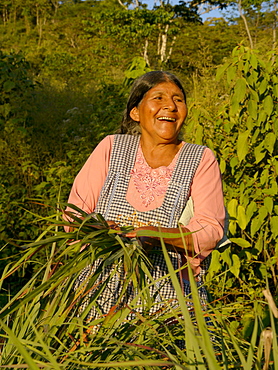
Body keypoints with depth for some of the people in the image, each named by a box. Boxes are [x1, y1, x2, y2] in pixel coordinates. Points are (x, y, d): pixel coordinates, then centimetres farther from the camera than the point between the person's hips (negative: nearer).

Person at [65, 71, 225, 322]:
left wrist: (157, 234, -21)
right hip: (101, 289, 1)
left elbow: (210, 231, -5)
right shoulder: (112, 147, 7)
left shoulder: (201, 159, 5)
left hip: (168, 296, -1)